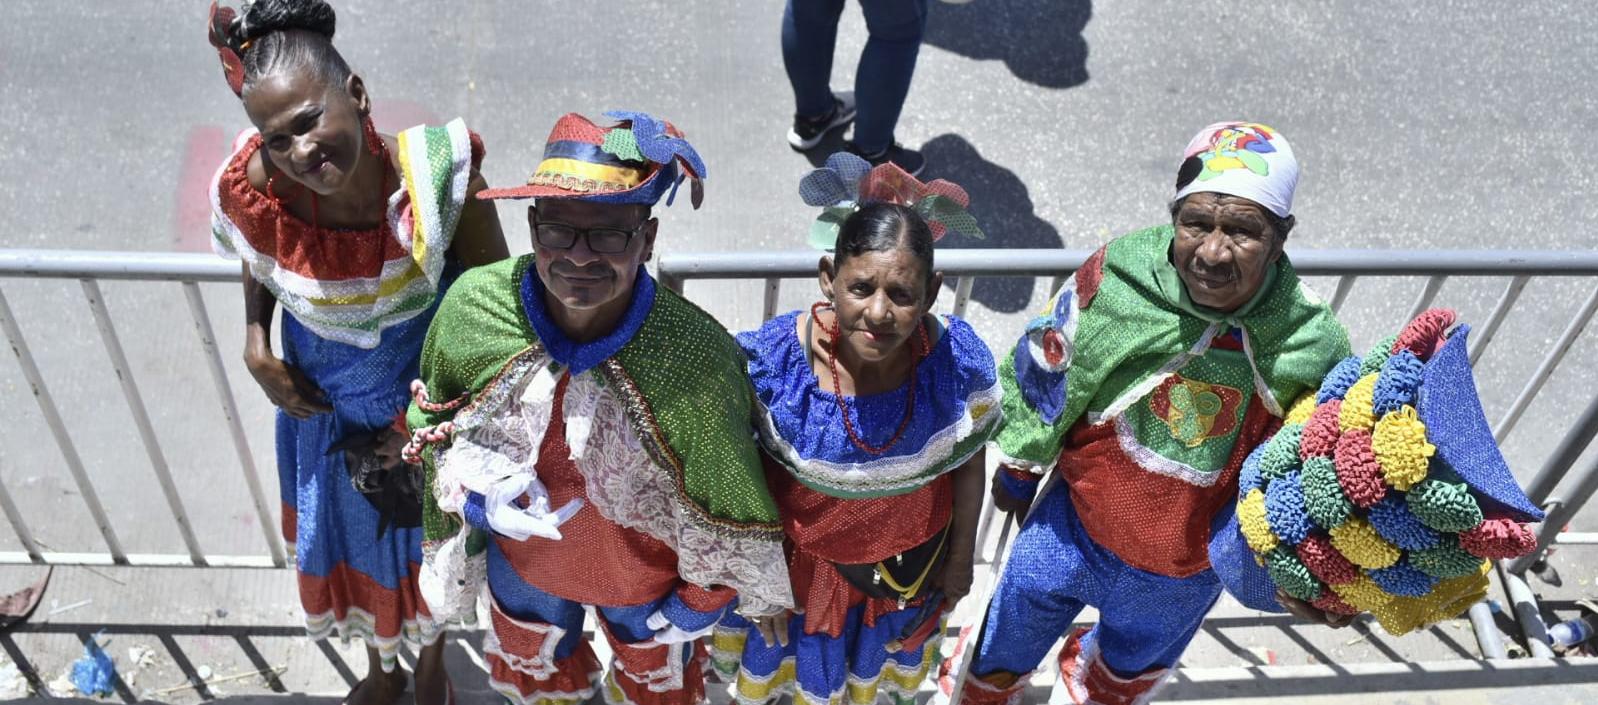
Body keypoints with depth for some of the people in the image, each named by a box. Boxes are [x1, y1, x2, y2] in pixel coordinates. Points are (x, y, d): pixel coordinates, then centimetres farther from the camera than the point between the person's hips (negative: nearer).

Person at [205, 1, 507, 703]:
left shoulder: (438, 172, -32)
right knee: (352, 547, 27)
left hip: (426, 404, -2)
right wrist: (256, 349, -13)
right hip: (324, 408, 2)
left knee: (426, 546, 24)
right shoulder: (256, 191, -26)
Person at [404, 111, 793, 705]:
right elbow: (433, 426, -6)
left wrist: (704, 595, -8)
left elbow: (727, 506, -19)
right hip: (522, 558, 2)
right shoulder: (471, 308, -28)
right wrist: (477, 489, -20)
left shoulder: (699, 359, -37)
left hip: (649, 578, -2)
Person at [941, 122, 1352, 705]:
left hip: (1185, 574, 2)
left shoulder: (1315, 346, -25)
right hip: (1074, 526, -1)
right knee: (1004, 652, 25)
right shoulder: (1115, 279, -27)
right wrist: (1019, 471, 4)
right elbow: (1041, 378, -9)